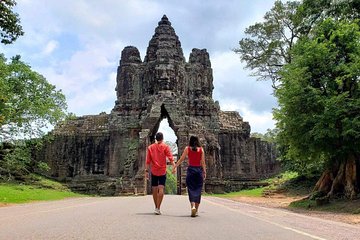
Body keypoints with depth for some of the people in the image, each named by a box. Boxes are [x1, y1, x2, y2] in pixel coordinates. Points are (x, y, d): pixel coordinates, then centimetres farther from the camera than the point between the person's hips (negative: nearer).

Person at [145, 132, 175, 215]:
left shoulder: (150, 147, 6)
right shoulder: (165, 147, -1)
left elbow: (147, 161, 3)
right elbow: (170, 158, -12)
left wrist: (146, 171, 5)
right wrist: (174, 166, -16)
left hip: (154, 171, 3)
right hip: (162, 171, -3)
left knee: (154, 190, 12)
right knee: (161, 189, -5)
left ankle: (156, 207, 24)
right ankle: (158, 208, -15)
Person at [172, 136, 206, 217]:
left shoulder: (187, 148, 2)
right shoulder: (201, 149, 4)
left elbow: (181, 159, 1)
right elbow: (203, 162, 0)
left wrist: (175, 167, 7)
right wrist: (204, 172, 3)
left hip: (190, 169, -1)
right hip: (199, 169, 1)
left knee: (191, 189, 1)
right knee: (198, 190, 9)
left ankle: (193, 206, -20)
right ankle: (196, 210, 13)